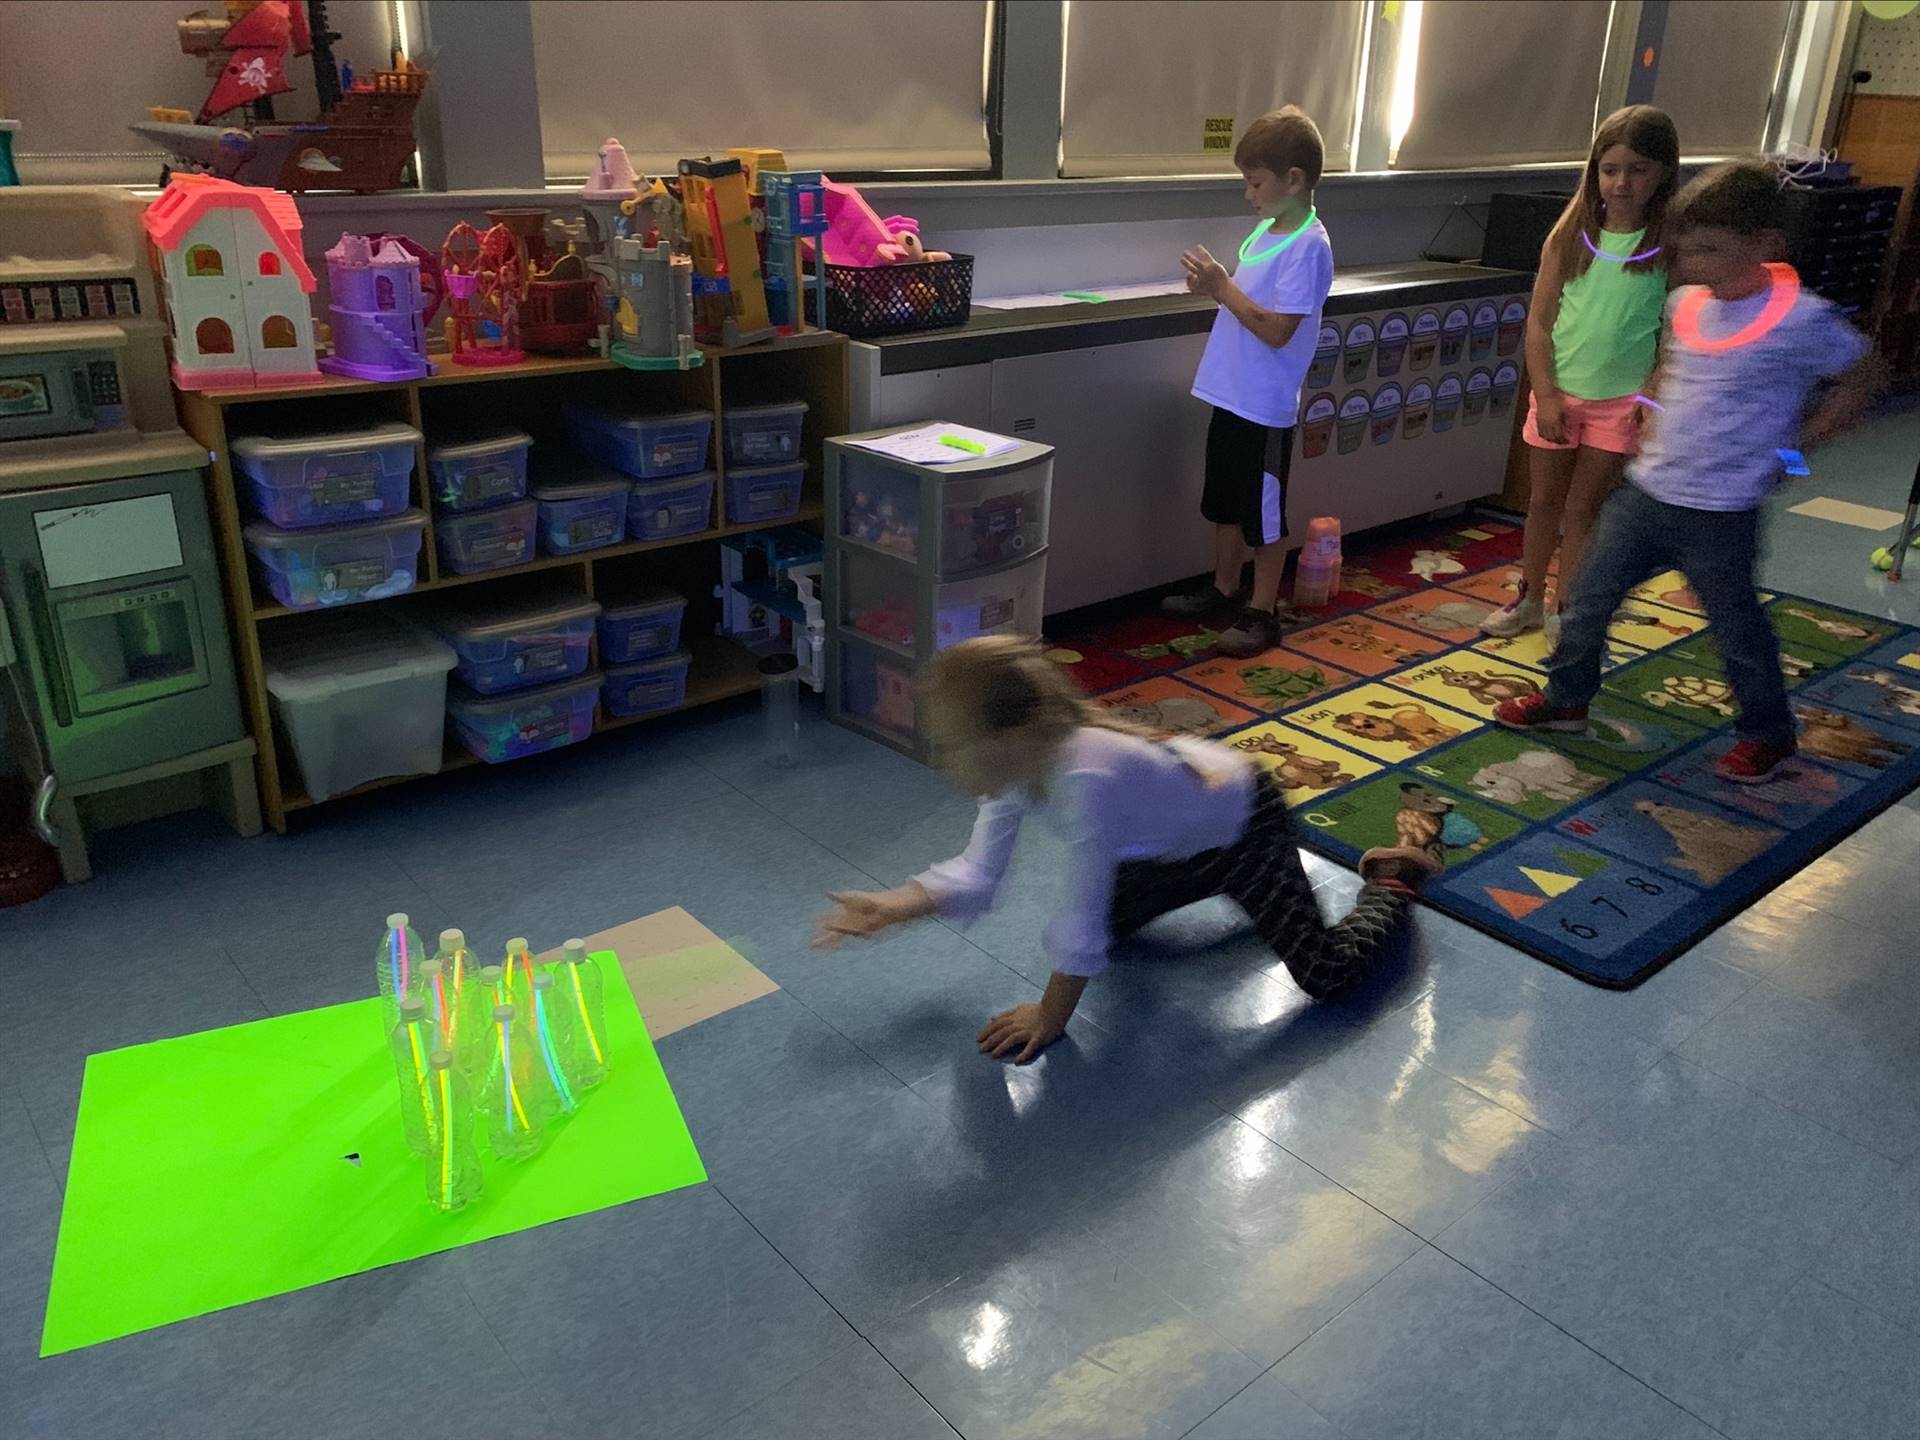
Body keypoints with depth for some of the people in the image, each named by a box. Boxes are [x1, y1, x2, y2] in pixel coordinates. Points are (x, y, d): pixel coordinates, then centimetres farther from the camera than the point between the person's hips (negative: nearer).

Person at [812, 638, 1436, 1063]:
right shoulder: (1015, 761, -19)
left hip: (1245, 822, -7)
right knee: (1110, 916, 20)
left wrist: (1050, 1019, -23)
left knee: (1326, 975, -10)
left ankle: (1391, 881, 21)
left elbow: (1081, 926, -35)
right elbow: (976, 875, -9)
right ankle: (1220, 884, 38)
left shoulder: (1085, 777, -44)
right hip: (1183, 837, 7)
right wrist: (891, 908, -22)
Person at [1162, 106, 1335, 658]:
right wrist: (1214, 286, -1)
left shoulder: (1308, 246, -17)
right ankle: (1225, 590, 35)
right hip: (1231, 395, 9)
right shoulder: (1266, 231, 9)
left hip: (1265, 406, -9)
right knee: (1225, 502, 19)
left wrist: (1223, 287, -21)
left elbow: (1277, 329, -22)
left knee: (1264, 513, 4)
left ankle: (1263, 611, 17)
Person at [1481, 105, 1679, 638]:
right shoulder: (1569, 238, -2)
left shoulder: (1670, 247, -6)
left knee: (1583, 509, 5)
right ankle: (1530, 600, 29)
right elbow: (1539, 321, -3)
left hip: (1620, 401, -2)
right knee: (1544, 500, 13)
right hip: (1558, 393, 2)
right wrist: (1546, 394, -9)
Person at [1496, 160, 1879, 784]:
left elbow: (1857, 383, -4)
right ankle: (1565, 698, 30)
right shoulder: (1685, 304, 1)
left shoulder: (1800, 321, -17)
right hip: (1645, 492, 6)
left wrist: (1788, 444, -6)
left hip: (1719, 515, -6)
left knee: (1736, 628, 10)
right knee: (1589, 597, 11)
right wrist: (1657, 419, 10)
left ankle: (1767, 732, 31)